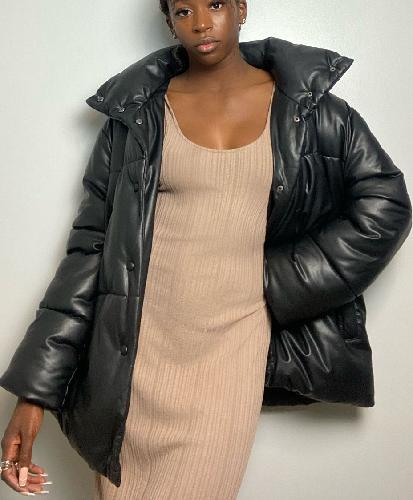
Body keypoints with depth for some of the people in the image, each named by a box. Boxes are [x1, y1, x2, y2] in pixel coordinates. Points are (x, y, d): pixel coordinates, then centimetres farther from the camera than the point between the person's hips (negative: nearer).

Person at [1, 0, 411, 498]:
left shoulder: (301, 102, 3)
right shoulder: (139, 112, 3)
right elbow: (91, 245, 1)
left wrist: (280, 281, -3)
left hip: (233, 345, 0)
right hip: (136, 346, 1)